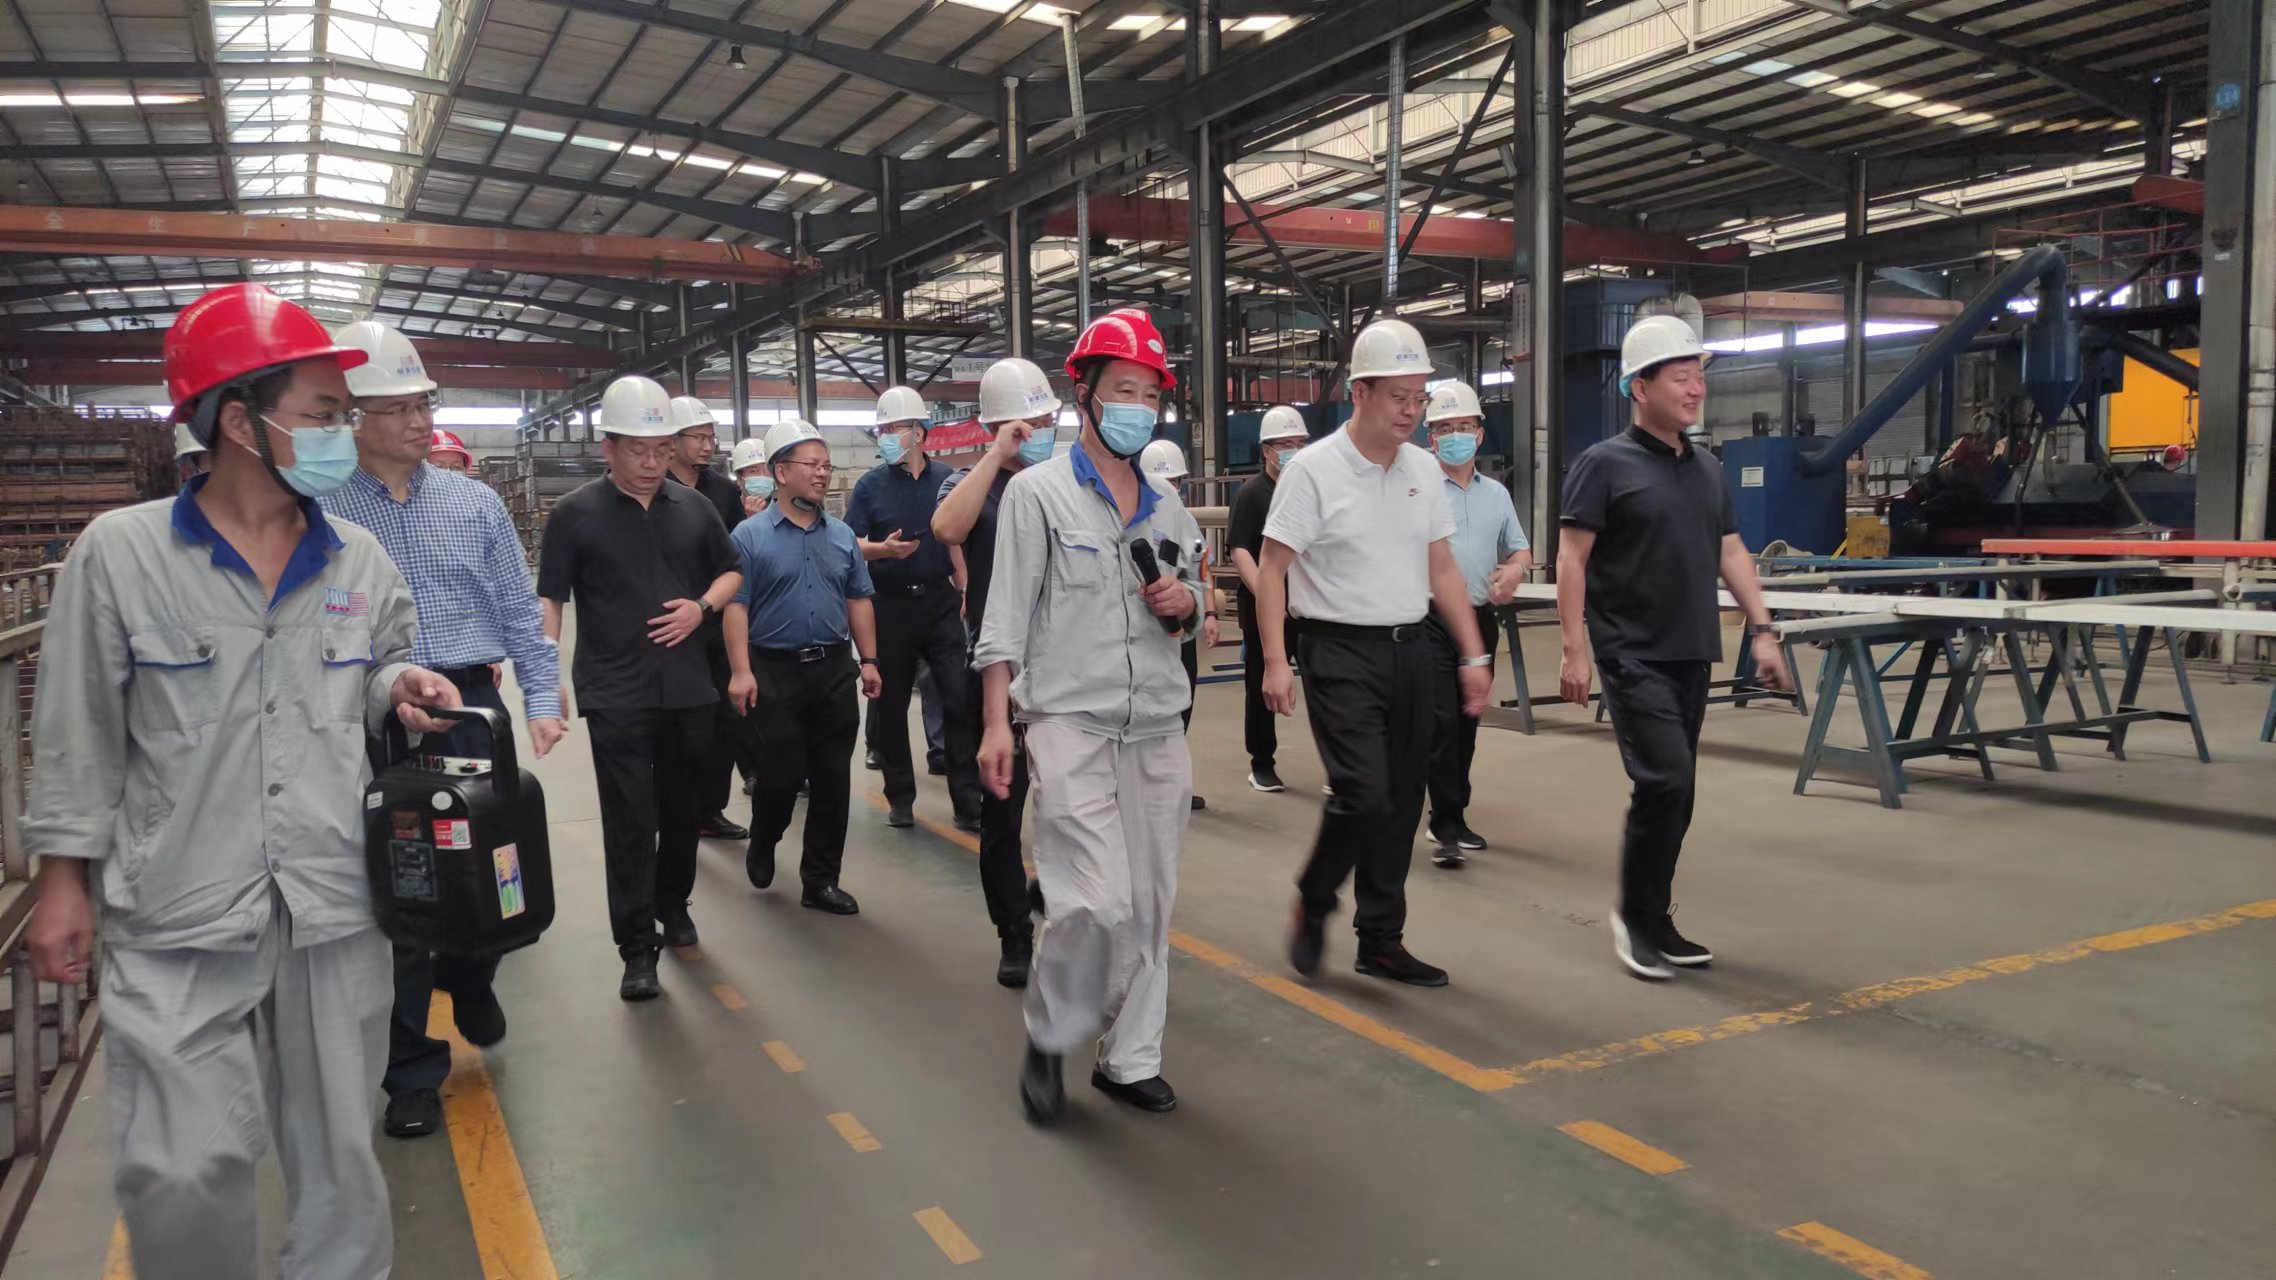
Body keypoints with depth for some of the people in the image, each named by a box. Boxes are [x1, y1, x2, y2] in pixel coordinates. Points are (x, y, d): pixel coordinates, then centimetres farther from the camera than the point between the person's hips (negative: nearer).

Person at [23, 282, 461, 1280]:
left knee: (339, 1159, 13)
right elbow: (77, 736, 0)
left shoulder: (360, 560, 5)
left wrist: (395, 684, -5)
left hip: (336, 909, 3)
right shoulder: (119, 552, -5)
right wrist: (63, 880, 1)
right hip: (178, 918, -3)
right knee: (182, 1174, -1)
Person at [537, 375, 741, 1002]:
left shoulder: (693, 507, 6)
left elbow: (730, 572, 17)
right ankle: (637, 949, 3)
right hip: (614, 694, -4)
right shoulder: (575, 513, -4)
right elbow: (550, 600, -2)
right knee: (629, 822, -3)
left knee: (680, 807, 16)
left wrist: (701, 607, -4)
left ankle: (673, 903, 36)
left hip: (688, 687, 4)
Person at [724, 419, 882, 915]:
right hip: (775, 671, -4)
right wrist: (741, 671, -15)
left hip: (834, 670, 4)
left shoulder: (842, 535, 9)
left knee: (833, 778, 4)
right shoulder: (750, 535, -4)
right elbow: (735, 606, -8)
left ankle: (821, 879, 14)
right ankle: (761, 847, 31)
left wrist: (868, 660, 7)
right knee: (781, 775, 0)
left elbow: (859, 601, 13)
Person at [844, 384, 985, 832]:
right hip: (890, 605, 0)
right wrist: (883, 549, -21)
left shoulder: (947, 479, 3)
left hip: (940, 600, 0)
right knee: (891, 705, 8)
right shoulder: (870, 485, 1)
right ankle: (899, 798, 22)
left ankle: (968, 804, 1)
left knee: (961, 698, -5)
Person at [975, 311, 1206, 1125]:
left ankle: (1130, 1059, 22)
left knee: (1150, 904, 7)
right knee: (1099, 900, -13)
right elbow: (1006, 617, -5)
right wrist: (997, 722, -11)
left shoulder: (1165, 508, 13)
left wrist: (1185, 603, -2)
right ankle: (1050, 1037, 12)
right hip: (1071, 726, -5)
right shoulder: (1038, 493, -2)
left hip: (1158, 731, 6)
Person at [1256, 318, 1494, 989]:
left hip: (1412, 651, 6)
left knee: (1401, 802, 8)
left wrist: (1473, 656, 10)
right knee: (1363, 795, -14)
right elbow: (1273, 570, -9)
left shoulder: (1424, 469, 10)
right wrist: (1276, 663, -16)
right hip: (1340, 654, -6)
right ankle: (1313, 904, 13)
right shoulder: (1314, 470, -8)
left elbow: (1442, 568, 14)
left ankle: (1381, 941, 21)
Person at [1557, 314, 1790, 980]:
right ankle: (1634, 915, 3)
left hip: (1692, 652, 7)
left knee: (1673, 789, 9)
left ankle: (1654, 921, 19)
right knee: (1666, 780, -13)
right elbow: (1572, 559, -9)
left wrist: (1761, 630, 10)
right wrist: (1575, 649, -15)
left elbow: (1732, 553, 18)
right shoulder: (1606, 464, -6)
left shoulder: (1707, 469, 14)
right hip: (1634, 654, -7)